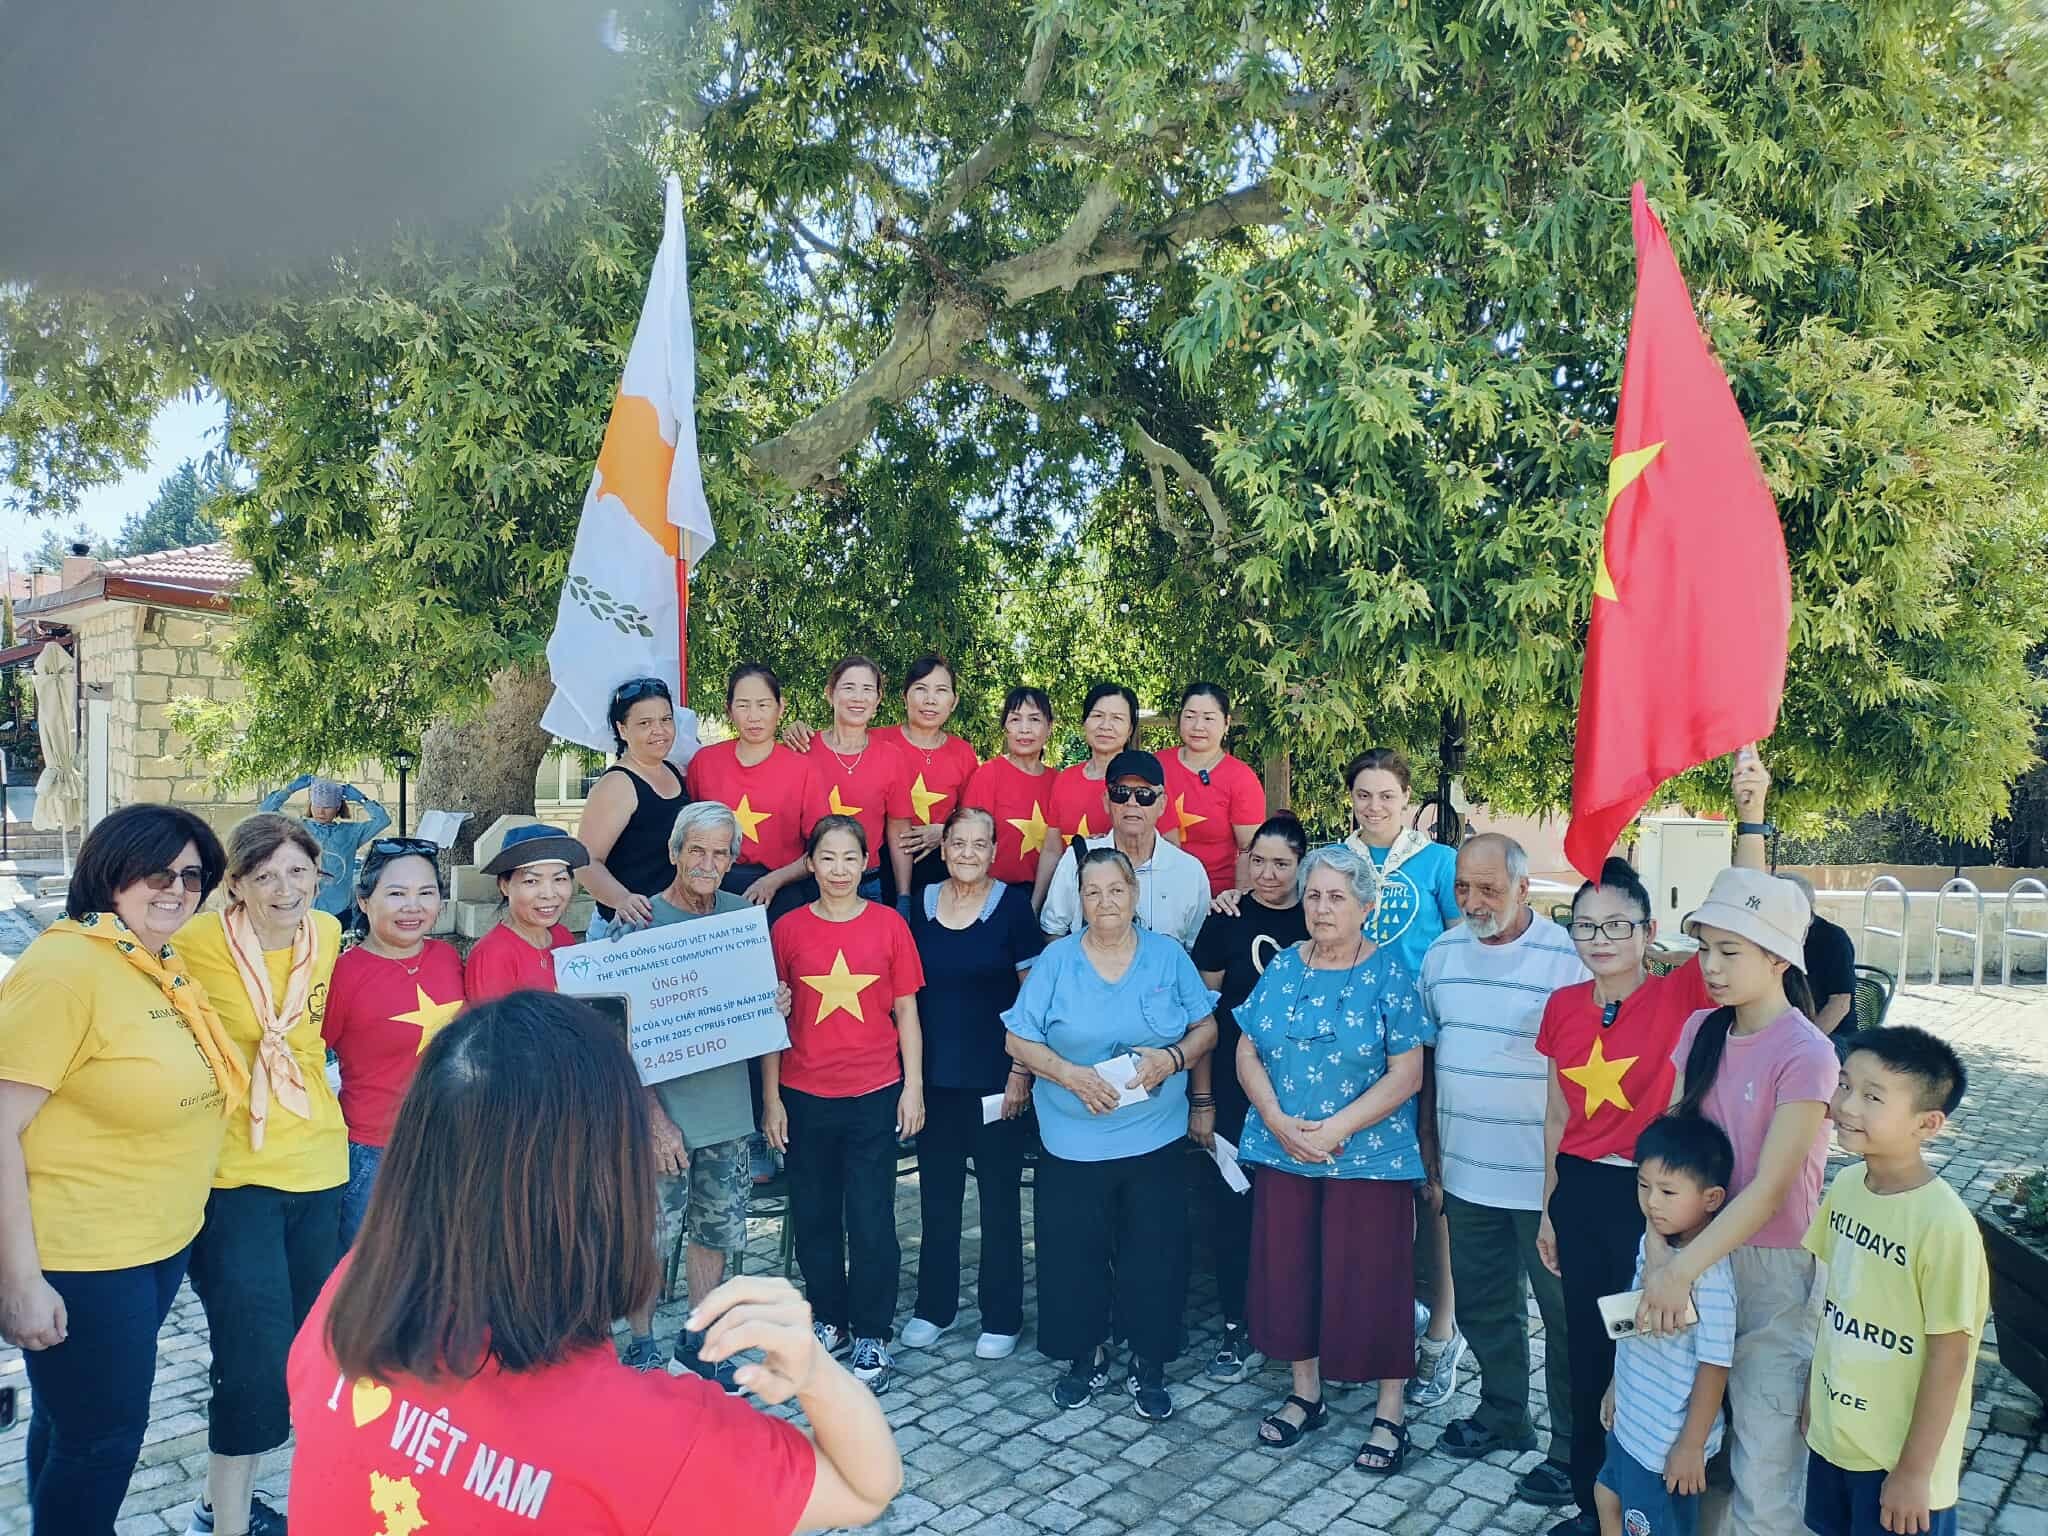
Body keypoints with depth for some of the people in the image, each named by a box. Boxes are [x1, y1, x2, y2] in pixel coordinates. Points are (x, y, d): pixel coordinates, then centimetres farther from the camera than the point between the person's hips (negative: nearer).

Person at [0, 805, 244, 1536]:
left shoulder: (165, 964, 5)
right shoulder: (62, 968, -20)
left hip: (163, 1241, 7)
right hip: (80, 1258, -7)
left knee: (74, 1419, 23)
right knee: (102, 1436, 7)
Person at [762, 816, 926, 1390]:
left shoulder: (889, 924, -3)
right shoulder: (788, 929, -1)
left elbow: (906, 1013, 2)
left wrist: (913, 1087, -1)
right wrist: (771, 1098, 1)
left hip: (875, 1095, -1)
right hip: (805, 1097, 2)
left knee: (871, 1220, 3)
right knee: (814, 1217, 12)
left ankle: (871, 1336, 19)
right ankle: (829, 1321, 31)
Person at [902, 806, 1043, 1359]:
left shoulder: (1013, 905, -6)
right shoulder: (921, 904, 4)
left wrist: (1021, 1070, -9)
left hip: (995, 1078, -3)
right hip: (934, 1076, 3)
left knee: (1000, 1197, 7)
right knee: (937, 1194, 13)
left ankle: (1001, 1317, 21)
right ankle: (934, 1307, 29)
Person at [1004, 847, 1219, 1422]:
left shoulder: (1169, 957, 1)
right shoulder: (1055, 961, -3)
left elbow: (1206, 1028, 5)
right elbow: (1018, 1039, -3)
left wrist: (1173, 1058, -15)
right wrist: (1069, 1075, -17)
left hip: (1154, 1139, 1)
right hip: (1073, 1143, 0)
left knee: (1154, 1255, 5)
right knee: (1074, 1255, 7)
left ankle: (1149, 1365, 25)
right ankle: (1087, 1356, 29)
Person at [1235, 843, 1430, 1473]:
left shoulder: (1389, 977, -7)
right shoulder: (1282, 967, 4)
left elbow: (1406, 1075, -11)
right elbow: (1247, 1053, 4)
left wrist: (1335, 1129, -17)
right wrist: (1279, 1122, -10)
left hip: (1369, 1157, -4)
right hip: (1284, 1154, 4)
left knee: (1370, 1278, 2)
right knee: (1288, 1271, 11)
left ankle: (1390, 1411, 21)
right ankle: (1305, 1394, 30)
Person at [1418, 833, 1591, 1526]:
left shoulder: (1566, 958, -14)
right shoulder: (1442, 953, 4)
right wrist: (1429, 1139, 12)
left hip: (1546, 1177, -5)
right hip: (1466, 1170, 6)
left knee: (1564, 1315, 9)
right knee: (1482, 1305, 20)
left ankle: (1572, 1449, 25)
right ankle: (1502, 1415, 39)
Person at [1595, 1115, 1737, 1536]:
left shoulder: (1710, 1277, -29)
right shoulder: (1651, 1243, -4)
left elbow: (1715, 1365, -23)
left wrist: (1692, 1445, -16)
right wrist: (1616, 1386, 18)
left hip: (1667, 1440, -7)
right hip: (1630, 1422, 8)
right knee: (1609, 1502, 26)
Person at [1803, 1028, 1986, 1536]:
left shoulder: (1943, 1223, -25)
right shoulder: (1846, 1183, -6)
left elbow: (1949, 1357, -18)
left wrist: (1914, 1471, -13)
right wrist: (1814, 1392, 13)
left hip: (1900, 1456, -6)